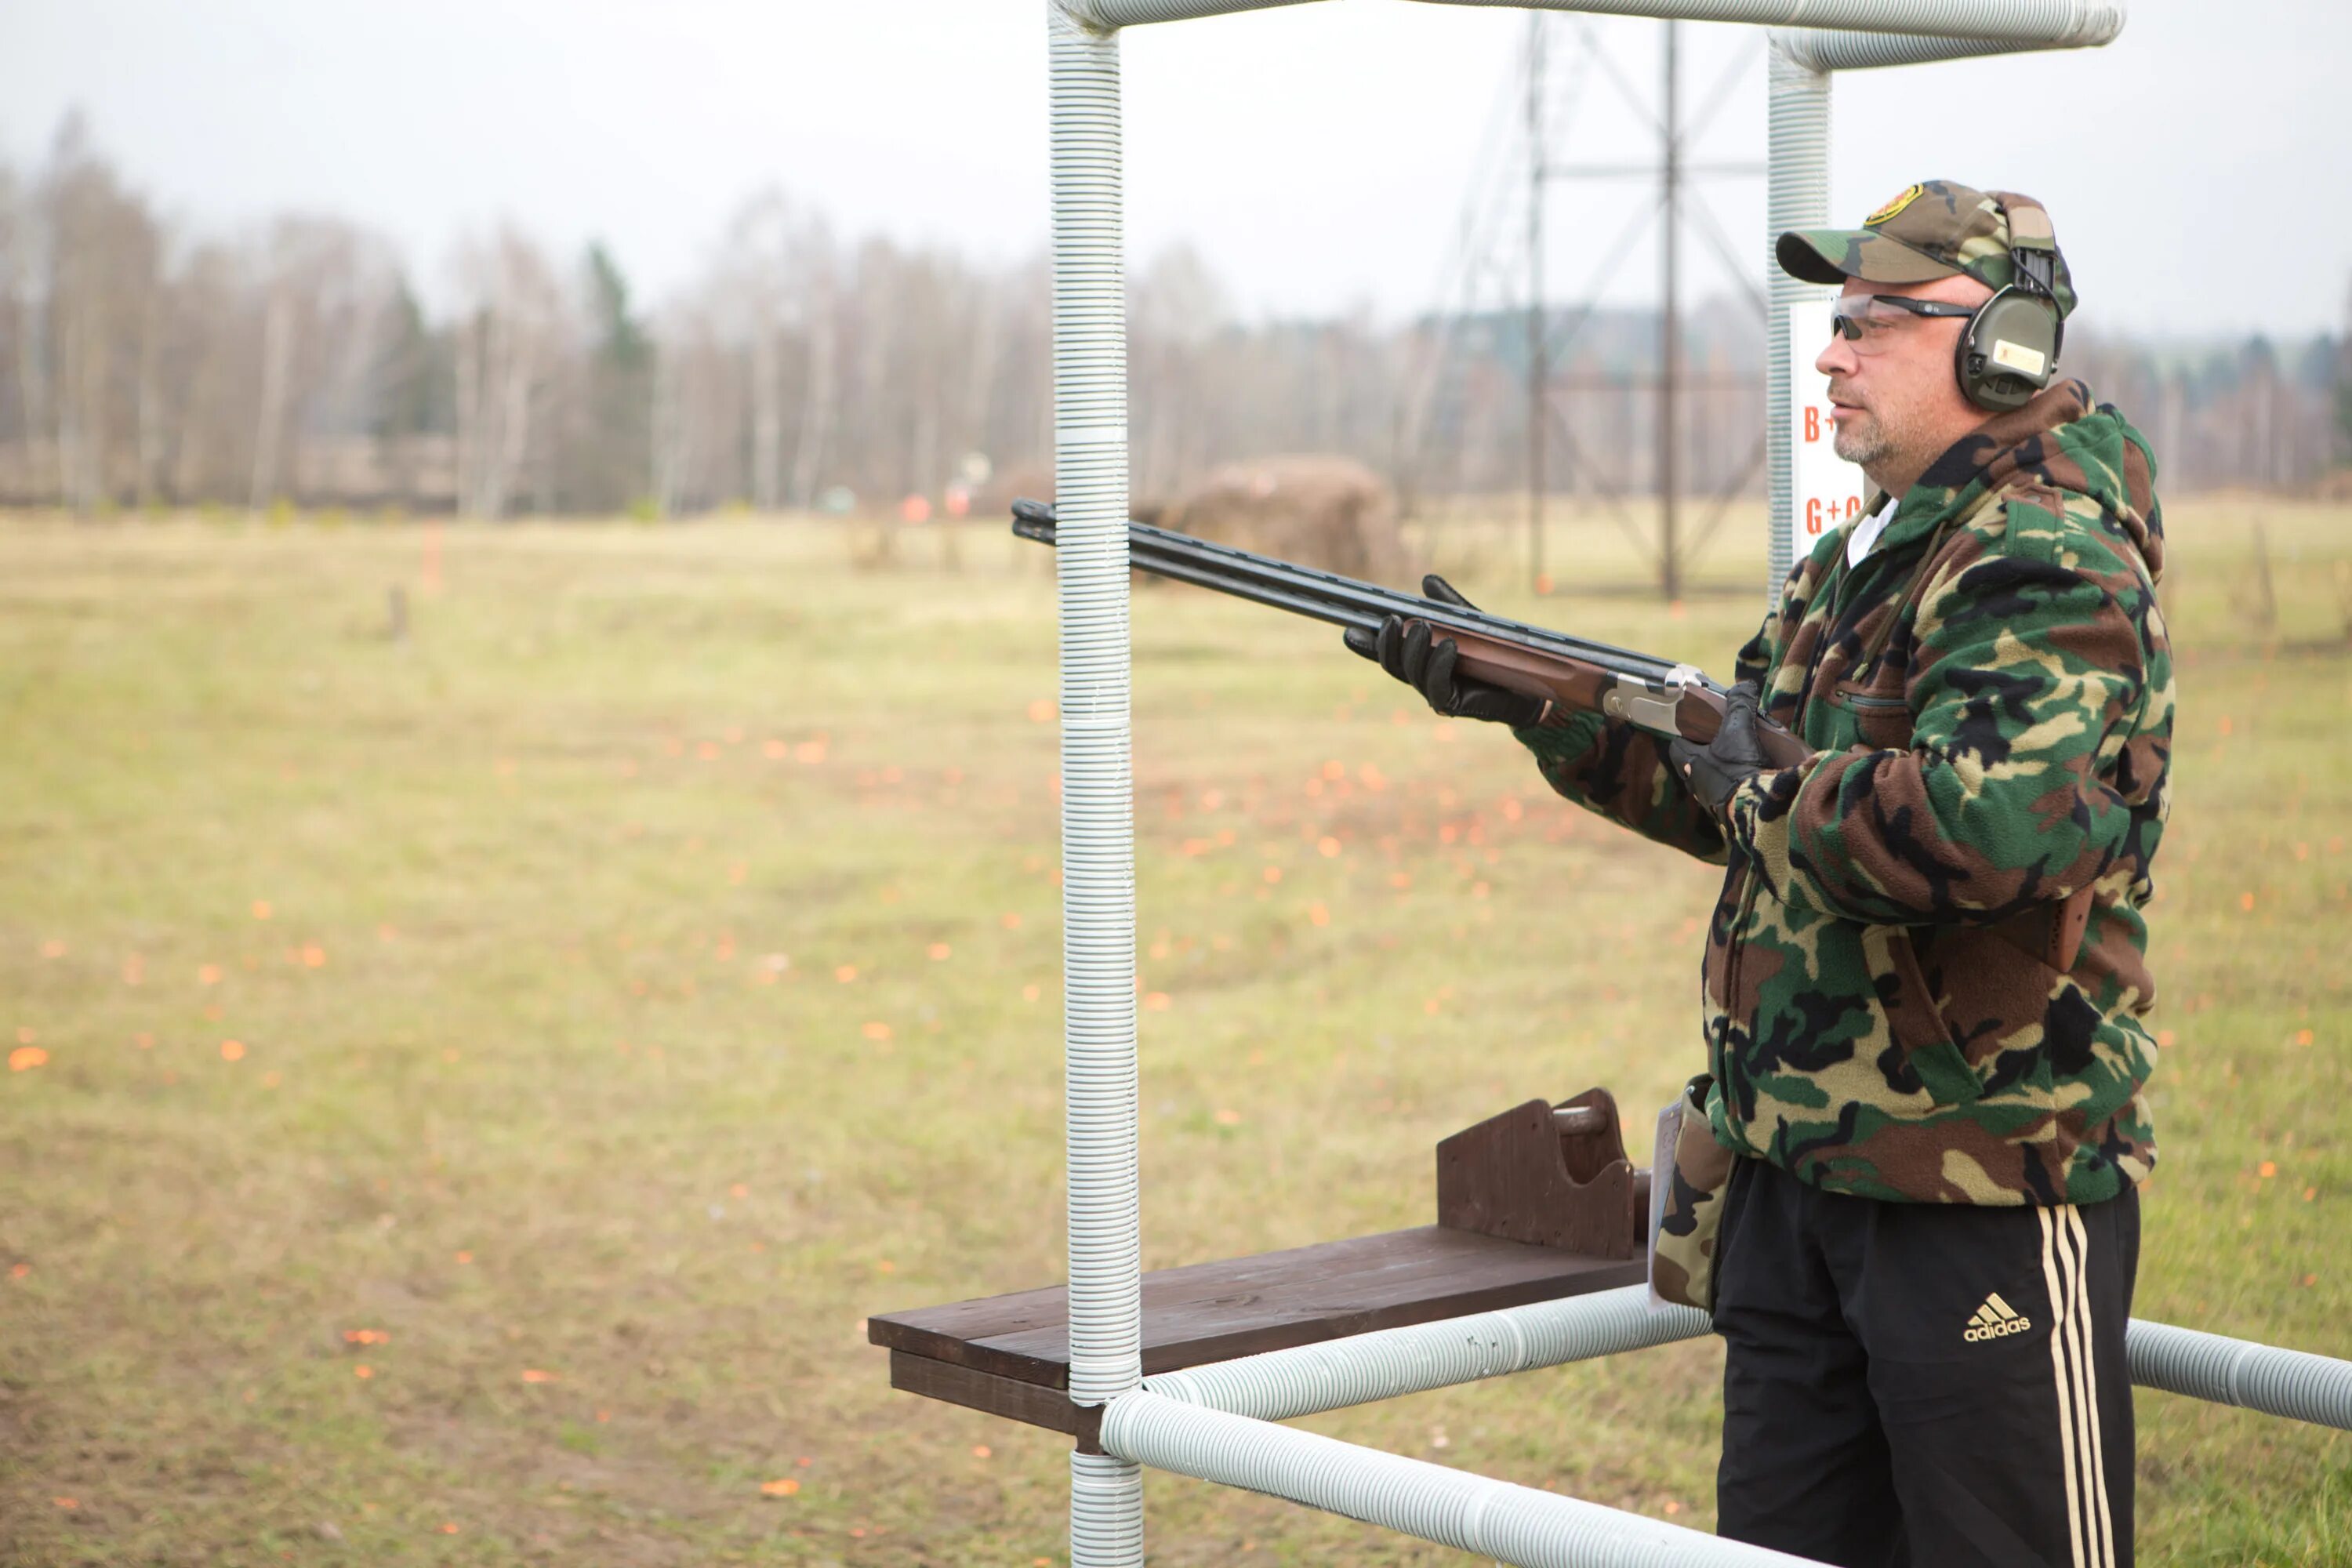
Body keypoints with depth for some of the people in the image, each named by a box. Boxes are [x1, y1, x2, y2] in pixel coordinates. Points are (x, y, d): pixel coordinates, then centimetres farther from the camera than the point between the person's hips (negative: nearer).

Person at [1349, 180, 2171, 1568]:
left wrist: (1771, 791, -18)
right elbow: (1726, 792, 23)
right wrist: (1517, 696, 13)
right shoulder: (1858, 560, 15)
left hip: (1990, 1189, -9)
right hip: (1796, 1175, 9)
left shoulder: (2050, 566, -16)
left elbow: (1996, 826, -34)